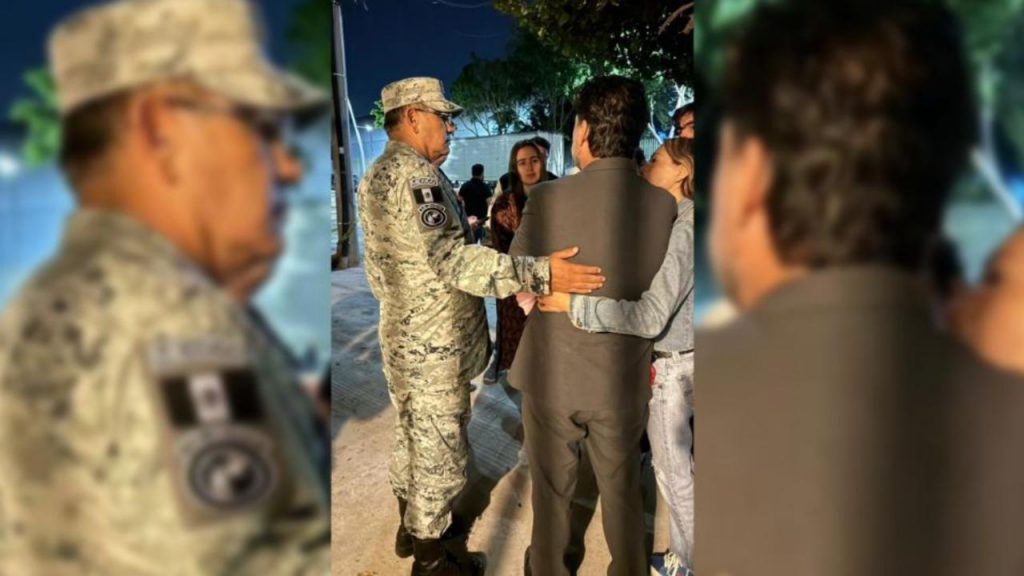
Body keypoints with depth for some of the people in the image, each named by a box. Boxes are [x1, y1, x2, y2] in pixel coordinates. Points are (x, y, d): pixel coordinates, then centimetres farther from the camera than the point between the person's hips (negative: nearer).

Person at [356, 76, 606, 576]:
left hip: (400, 338, 10)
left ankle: (410, 529, 41)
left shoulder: (376, 175, 12)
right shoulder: (414, 174, -22)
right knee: (439, 456, 5)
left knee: (412, 440, 24)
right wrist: (539, 274, -37)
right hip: (434, 346, -10)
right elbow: (451, 260, -32)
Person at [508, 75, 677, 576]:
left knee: (552, 489, 19)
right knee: (623, 491, 21)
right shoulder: (664, 205, -11)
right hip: (624, 379, 2)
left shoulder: (548, 199, -17)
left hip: (552, 373, -1)